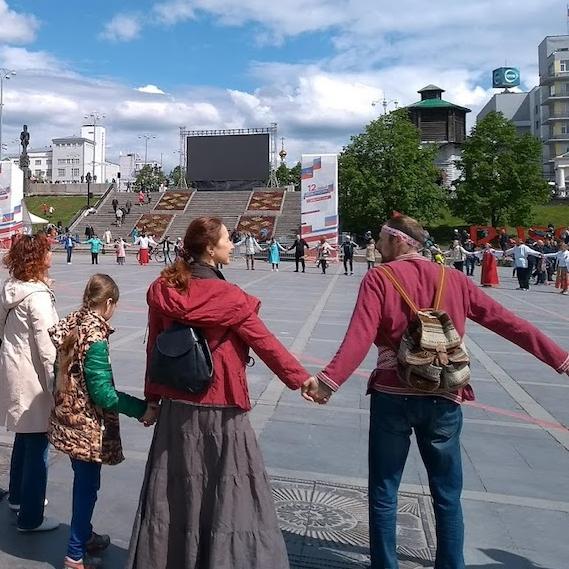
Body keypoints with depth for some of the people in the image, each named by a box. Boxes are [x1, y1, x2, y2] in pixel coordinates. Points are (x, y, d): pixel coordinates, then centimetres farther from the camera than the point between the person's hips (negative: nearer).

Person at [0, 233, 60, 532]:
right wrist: (57, 387, -15)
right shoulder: (38, 297, -22)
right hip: (32, 379, -9)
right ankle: (30, 517, 15)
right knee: (37, 447, 3)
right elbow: (46, 347, -21)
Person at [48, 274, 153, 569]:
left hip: (67, 420, 8)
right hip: (88, 427, -8)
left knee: (83, 481, 23)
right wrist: (142, 408, -18)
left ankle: (84, 535, 40)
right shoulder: (95, 338, -24)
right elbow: (102, 393, -23)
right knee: (87, 486, 7)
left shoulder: (69, 326, 1)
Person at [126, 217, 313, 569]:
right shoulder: (230, 299, -16)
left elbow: (154, 348, 4)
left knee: (175, 492, 20)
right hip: (220, 410, -5)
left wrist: (153, 398, 14)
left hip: (176, 407, 6)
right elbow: (267, 344, -9)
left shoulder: (163, 291, -2)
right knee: (229, 494, 9)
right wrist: (301, 379, 3)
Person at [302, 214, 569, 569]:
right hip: (443, 399, 3)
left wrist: (329, 380, -27)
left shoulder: (378, 279, -5)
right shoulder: (454, 279, 5)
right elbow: (507, 322, 7)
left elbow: (360, 337, -20)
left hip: (392, 397, -3)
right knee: (448, 496, 18)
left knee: (384, 493, 13)